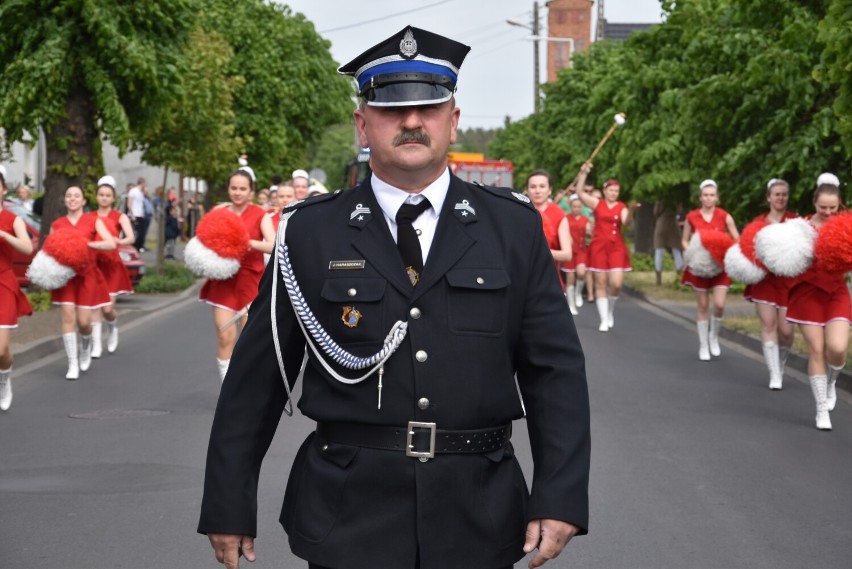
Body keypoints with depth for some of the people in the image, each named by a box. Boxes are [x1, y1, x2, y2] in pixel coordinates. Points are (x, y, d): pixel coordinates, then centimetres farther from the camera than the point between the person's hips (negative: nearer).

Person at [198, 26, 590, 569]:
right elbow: (257, 377, 3)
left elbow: (555, 370, 0)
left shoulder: (515, 227, 3)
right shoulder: (309, 233, 1)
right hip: (349, 520, -1)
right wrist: (228, 504, 3)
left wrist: (560, 497, -9)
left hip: (478, 523, 1)